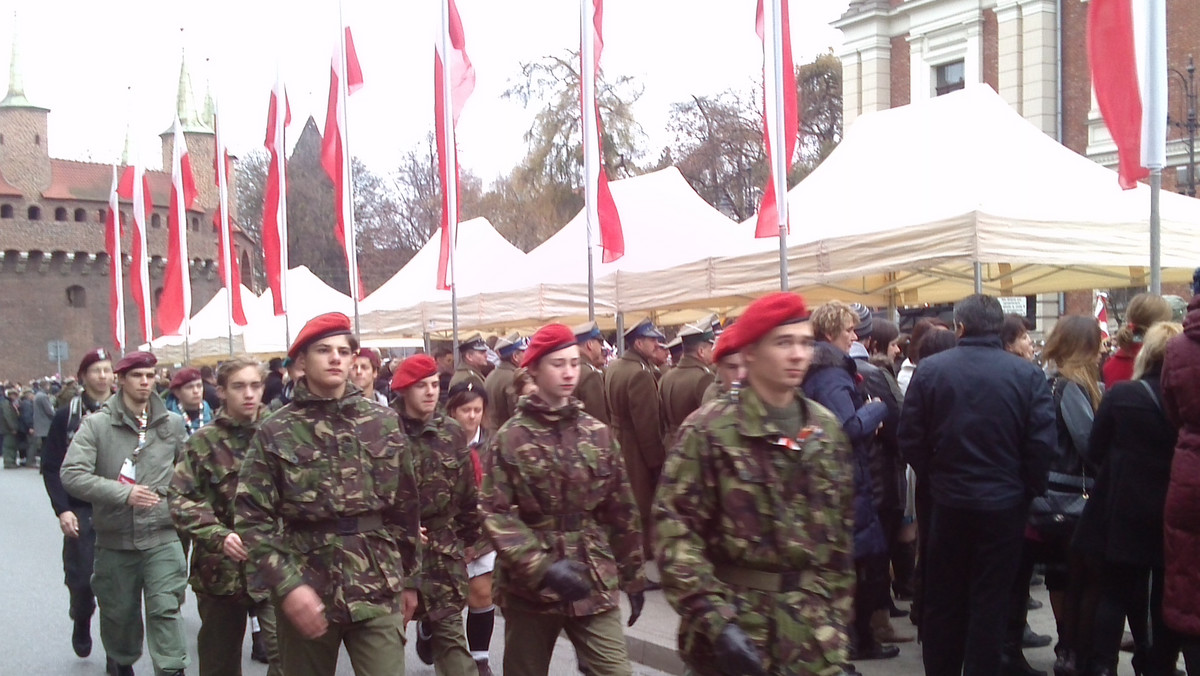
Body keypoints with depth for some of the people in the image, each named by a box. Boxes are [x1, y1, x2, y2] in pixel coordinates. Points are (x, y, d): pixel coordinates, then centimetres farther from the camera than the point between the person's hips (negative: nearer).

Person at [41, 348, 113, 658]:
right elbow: (52, 467, 0)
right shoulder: (67, 416, 1)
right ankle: (81, 622, 35)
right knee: (81, 580, 2)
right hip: (81, 513, 0)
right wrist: (62, 510, -8)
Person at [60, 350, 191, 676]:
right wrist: (123, 493, -22)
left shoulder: (172, 424, 2)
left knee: (165, 609, -8)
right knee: (119, 610, 16)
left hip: (162, 536, 0)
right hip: (115, 538, 0)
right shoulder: (97, 424, -6)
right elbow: (71, 474, -15)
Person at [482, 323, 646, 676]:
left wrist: (633, 577, 12)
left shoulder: (598, 433, 6)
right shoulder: (510, 438, -4)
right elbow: (496, 515, -11)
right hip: (529, 586, -1)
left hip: (594, 584, 2)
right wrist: (542, 568, -22)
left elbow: (621, 511, 10)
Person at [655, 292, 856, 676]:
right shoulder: (709, 430, -11)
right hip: (736, 624, -4)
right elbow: (674, 529, -14)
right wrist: (714, 621, -20)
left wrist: (839, 614, 11)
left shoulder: (827, 429, 7)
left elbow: (841, 529, 13)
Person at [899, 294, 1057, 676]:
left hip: (948, 502, 1)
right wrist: (1029, 488, 4)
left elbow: (911, 439, -5)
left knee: (943, 598, 15)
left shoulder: (930, 370, -7)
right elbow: (1043, 442, -12)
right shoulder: (1027, 374, -9)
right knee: (990, 601, 9)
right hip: (1005, 503, -1)